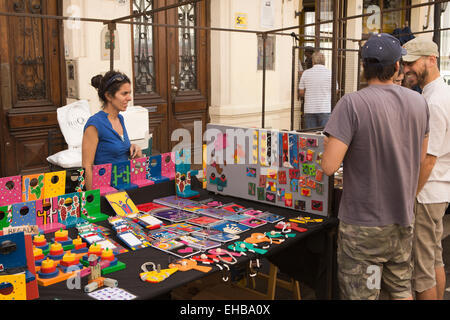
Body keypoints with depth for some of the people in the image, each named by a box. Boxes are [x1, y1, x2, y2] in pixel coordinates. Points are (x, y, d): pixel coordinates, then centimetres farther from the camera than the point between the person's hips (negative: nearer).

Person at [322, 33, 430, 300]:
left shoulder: (352, 104, -19)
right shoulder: (419, 102, -1)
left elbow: (329, 166, -22)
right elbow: (420, 157, 12)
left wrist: (331, 144, -3)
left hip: (364, 224, -6)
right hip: (403, 220, 6)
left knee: (361, 294, 7)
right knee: (401, 290, 23)